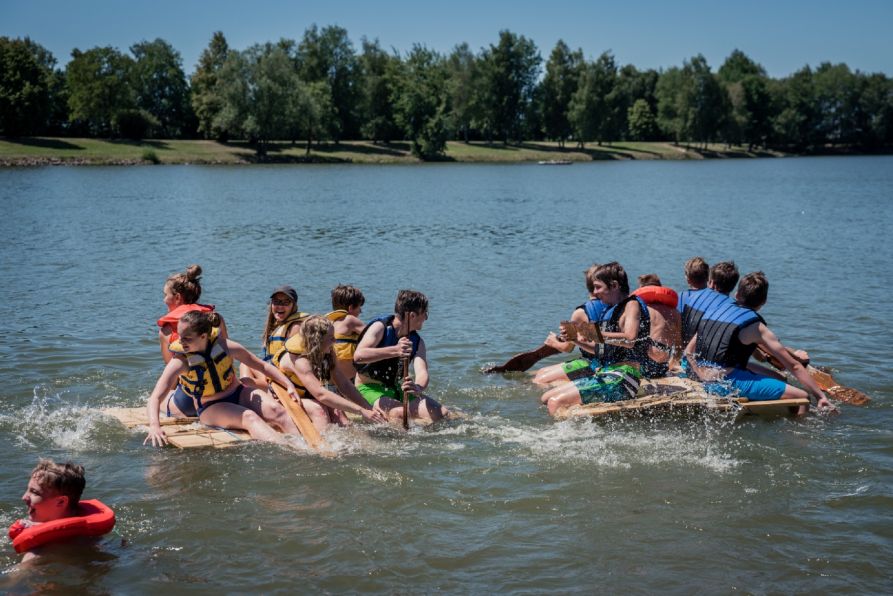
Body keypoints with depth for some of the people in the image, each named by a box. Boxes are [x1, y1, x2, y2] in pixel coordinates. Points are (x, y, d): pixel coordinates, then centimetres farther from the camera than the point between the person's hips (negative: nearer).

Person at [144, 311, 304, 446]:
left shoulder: (224, 346, -11)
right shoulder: (181, 362, -18)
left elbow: (262, 366, 0)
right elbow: (155, 397, -23)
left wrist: (289, 385, -6)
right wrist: (154, 426, -41)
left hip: (238, 393, 4)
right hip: (211, 409, -4)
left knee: (276, 410, -23)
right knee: (249, 417, -32)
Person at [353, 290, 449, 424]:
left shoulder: (417, 342, 5)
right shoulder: (380, 327, -13)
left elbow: (422, 372, -14)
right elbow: (358, 356, -32)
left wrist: (418, 387, -40)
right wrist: (395, 351, -45)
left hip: (396, 389, 6)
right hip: (369, 388, -6)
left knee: (442, 414, -11)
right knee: (399, 413, -37)